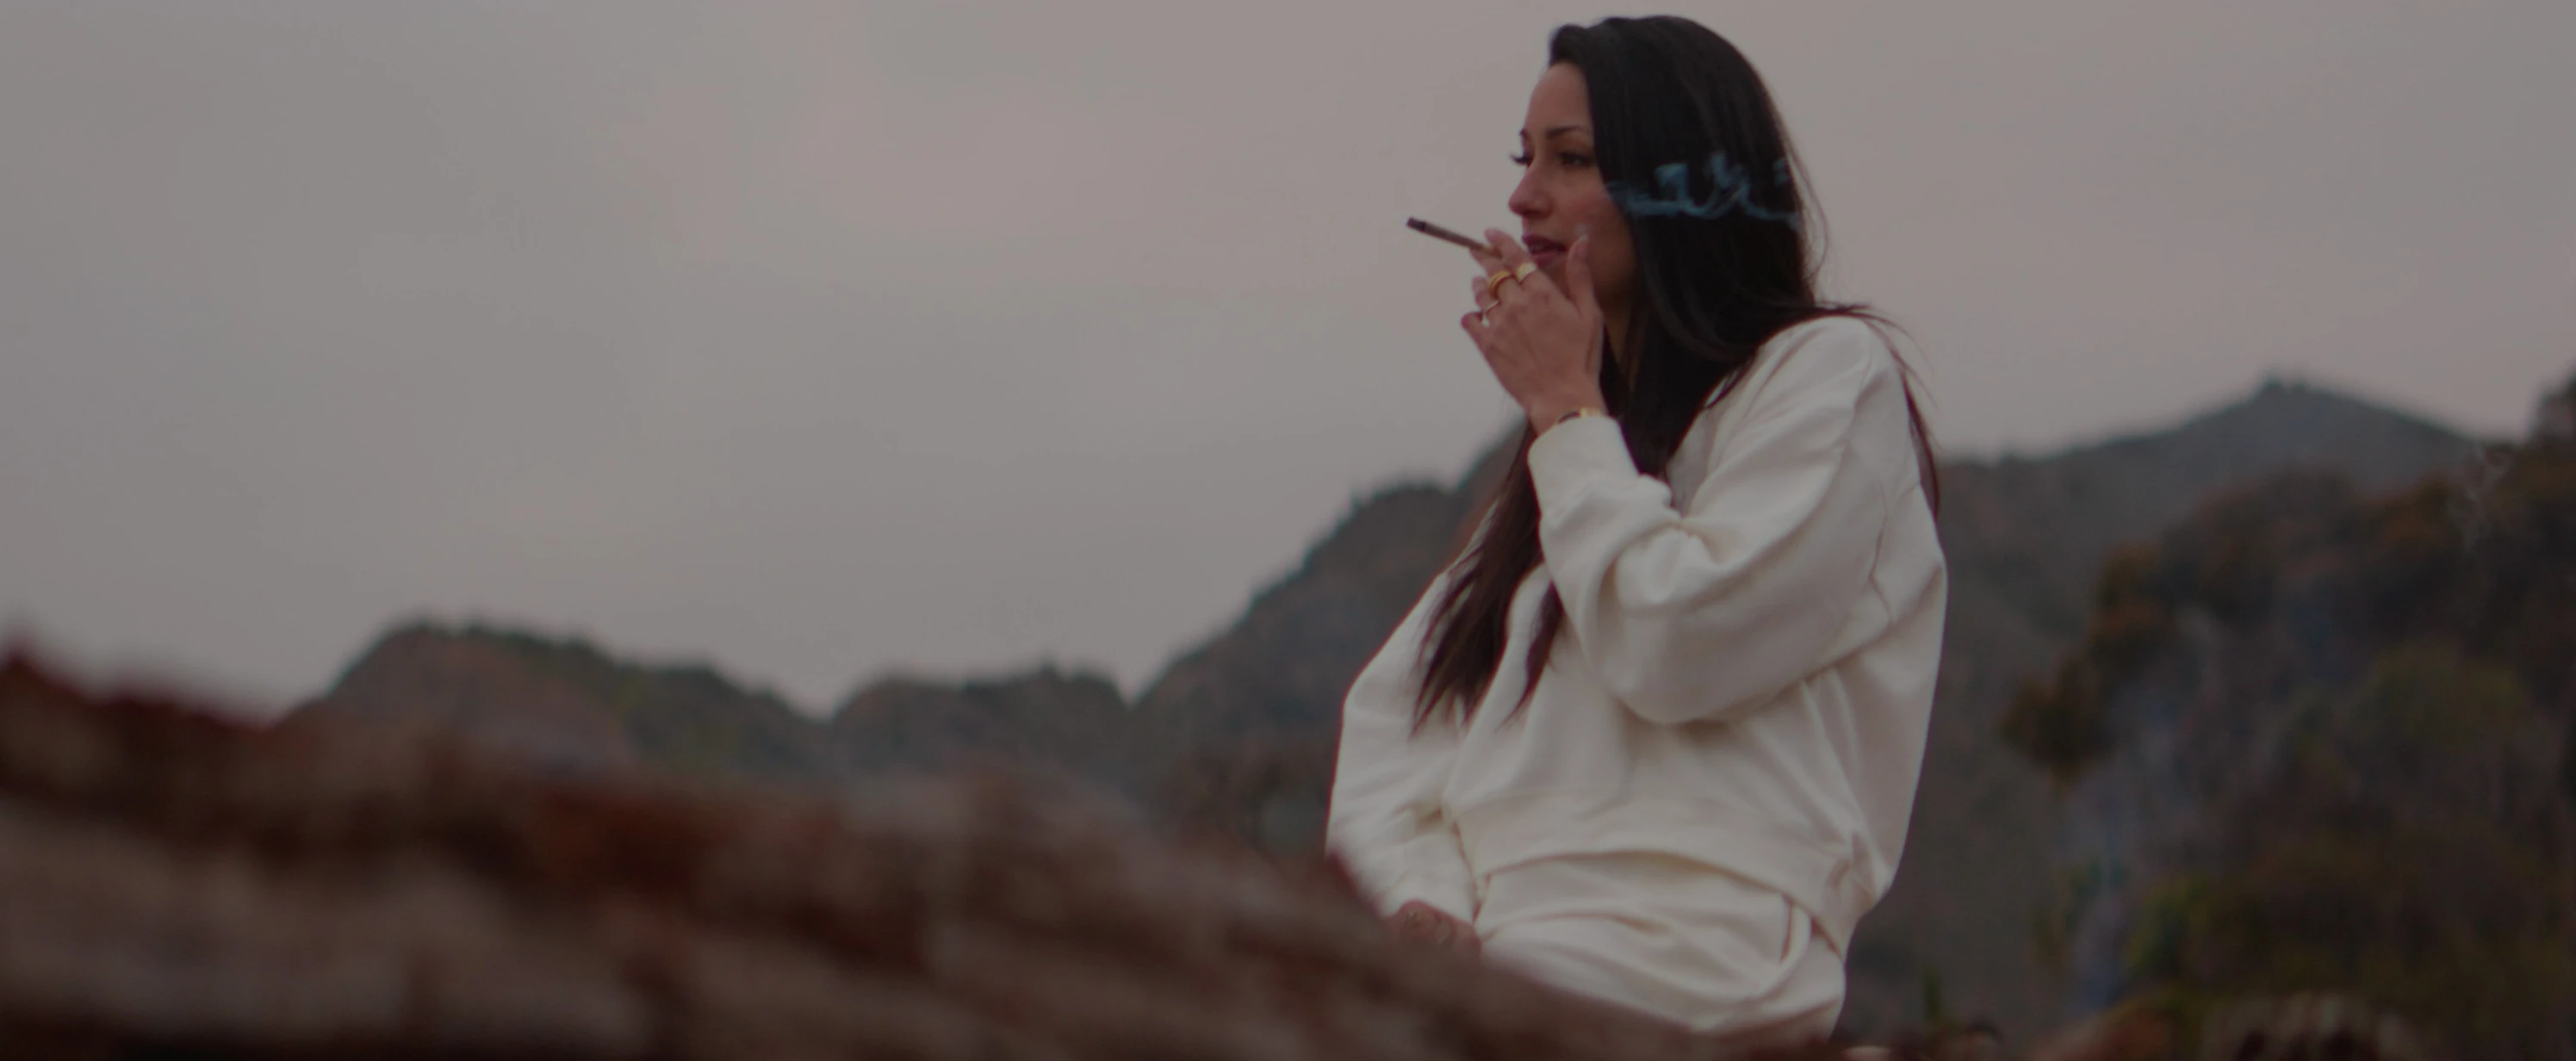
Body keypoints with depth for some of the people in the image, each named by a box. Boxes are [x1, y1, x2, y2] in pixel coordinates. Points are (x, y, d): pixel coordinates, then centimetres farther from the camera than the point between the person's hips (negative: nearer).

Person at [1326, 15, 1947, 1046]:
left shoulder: (1831, 375, 5)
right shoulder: (1591, 441, 28)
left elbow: (1675, 650, -11)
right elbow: (1393, 704, 18)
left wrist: (1565, 409, 2)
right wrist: (1421, 893, -3)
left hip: (1692, 948, -7)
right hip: (1502, 938, 7)